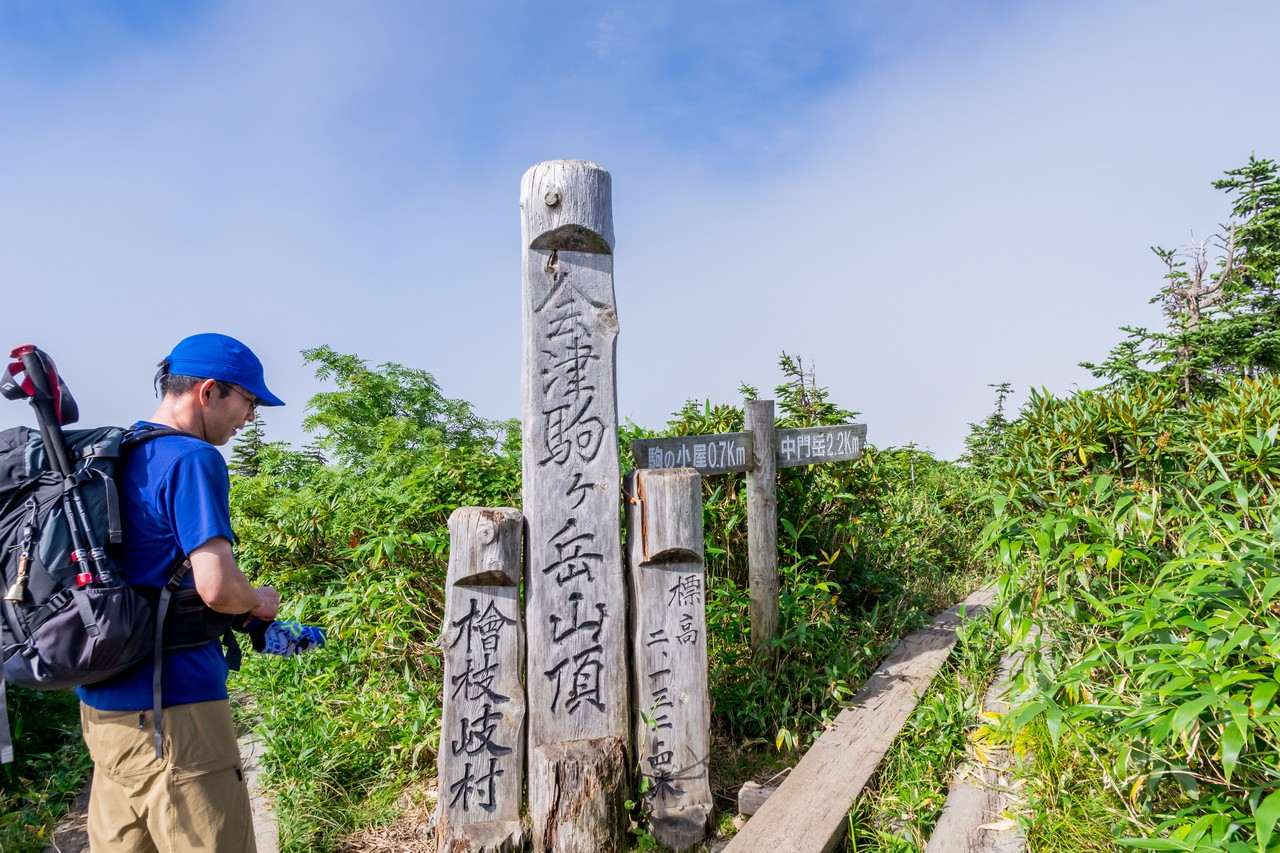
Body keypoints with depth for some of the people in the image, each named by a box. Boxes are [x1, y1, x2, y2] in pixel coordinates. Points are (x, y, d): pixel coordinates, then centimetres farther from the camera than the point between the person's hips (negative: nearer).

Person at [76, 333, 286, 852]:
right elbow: (217, 587, -25)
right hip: (172, 711, -9)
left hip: (103, 706, 10)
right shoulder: (192, 460, -16)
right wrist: (259, 602, -3)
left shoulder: (112, 454, 12)